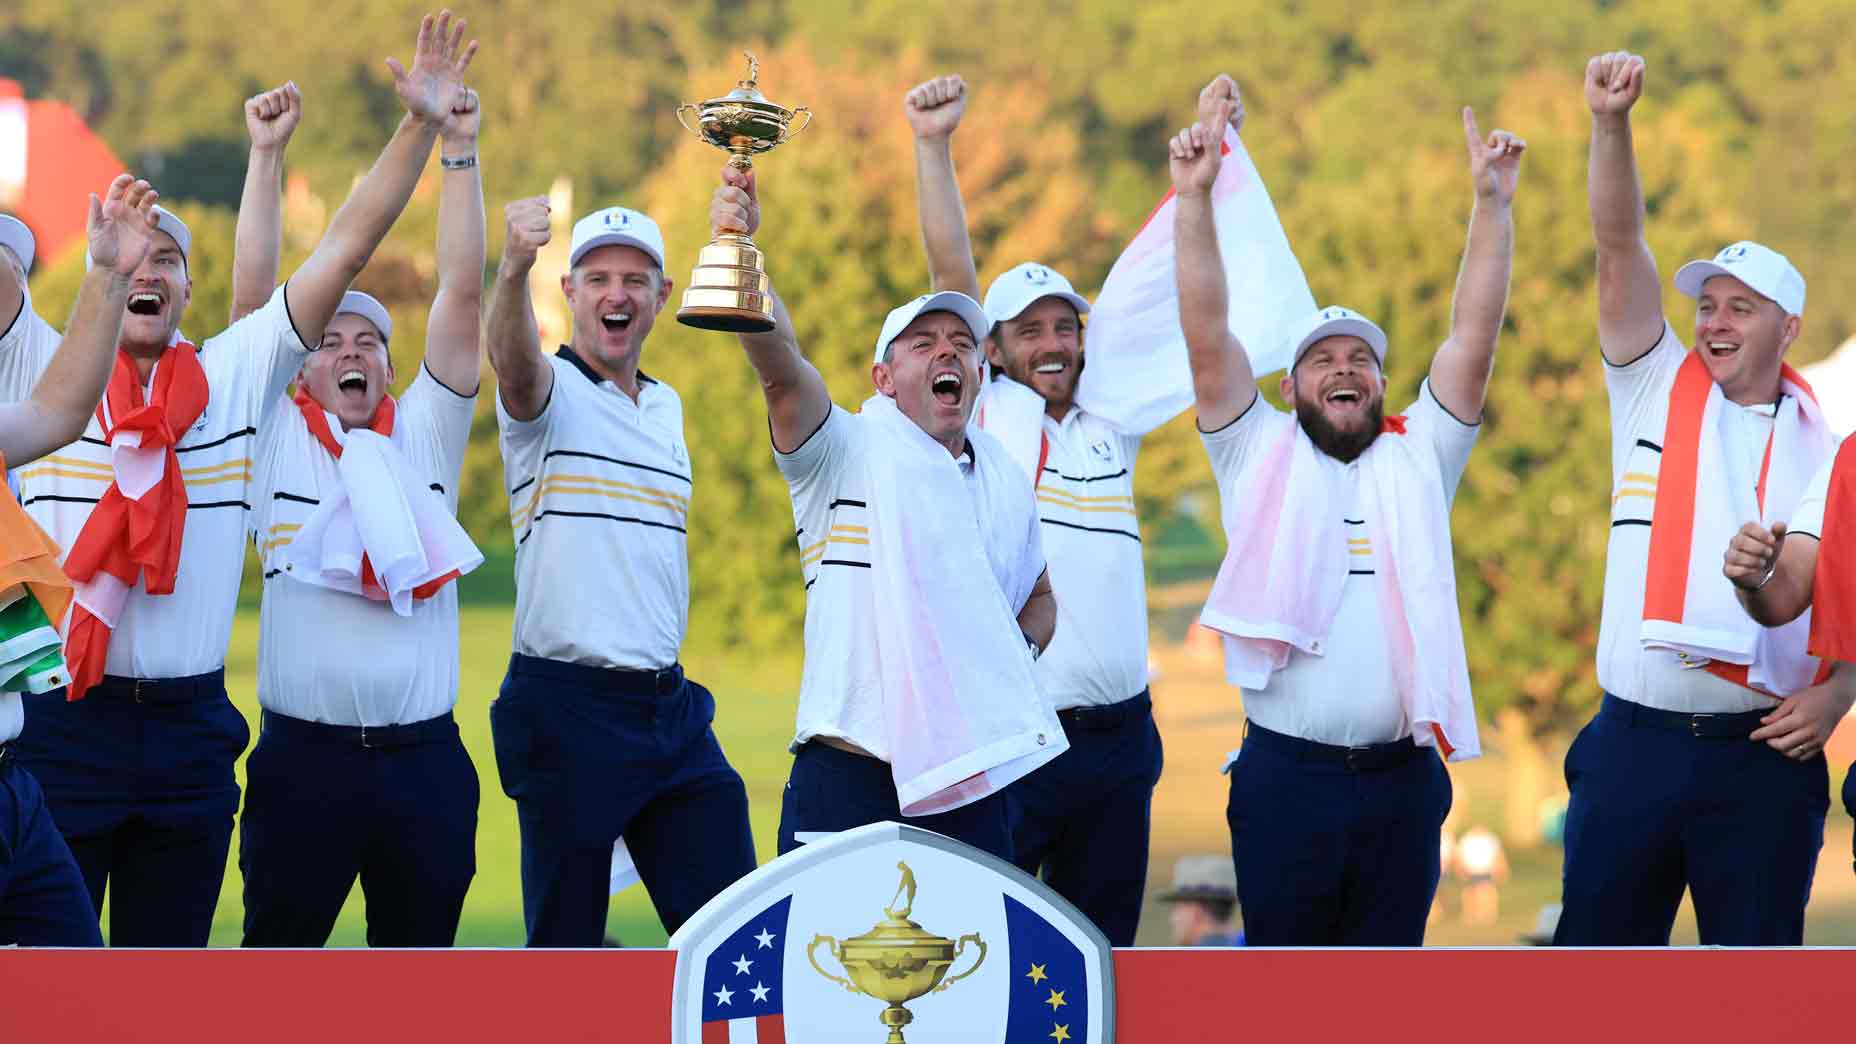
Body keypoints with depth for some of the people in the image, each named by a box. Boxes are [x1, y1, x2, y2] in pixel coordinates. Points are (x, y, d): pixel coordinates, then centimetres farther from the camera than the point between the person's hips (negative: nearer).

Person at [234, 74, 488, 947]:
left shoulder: (426, 438, 10)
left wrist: (458, 154, -3)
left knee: (420, 951, 8)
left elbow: (463, 292, 3)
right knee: (279, 948, 2)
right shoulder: (276, 443, 6)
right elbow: (255, 299, 0)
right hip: (304, 757, -2)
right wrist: (267, 160, -6)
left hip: (423, 755, 2)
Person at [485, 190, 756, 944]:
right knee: (565, 939, -1)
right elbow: (513, 362, -30)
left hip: (669, 707, 6)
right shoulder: (550, 392, -5)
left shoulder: (665, 408, 16)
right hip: (568, 705, -6)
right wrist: (513, 268, -49)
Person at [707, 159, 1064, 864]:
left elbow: (1038, 598, 33)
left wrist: (1017, 654, 9)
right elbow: (780, 365, -18)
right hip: (850, 781, -5)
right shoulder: (849, 451, 0)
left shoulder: (1005, 480, 17)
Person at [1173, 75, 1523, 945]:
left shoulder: (1417, 460, 11)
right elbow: (1206, 334, -1)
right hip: (1286, 777, -2)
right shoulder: (1260, 456, 8)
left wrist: (1492, 203, -5)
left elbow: (1472, 336, 4)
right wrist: (1195, 197, -11)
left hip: (1401, 779, 2)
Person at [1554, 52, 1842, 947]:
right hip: (1634, 741, 1)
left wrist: (1834, 697, -9)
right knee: (1599, 944, 4)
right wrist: (1611, 125, -14)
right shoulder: (1657, 393, 8)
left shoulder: (1828, 445, 6)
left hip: (1763, 757, -1)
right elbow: (1619, 250, -2)